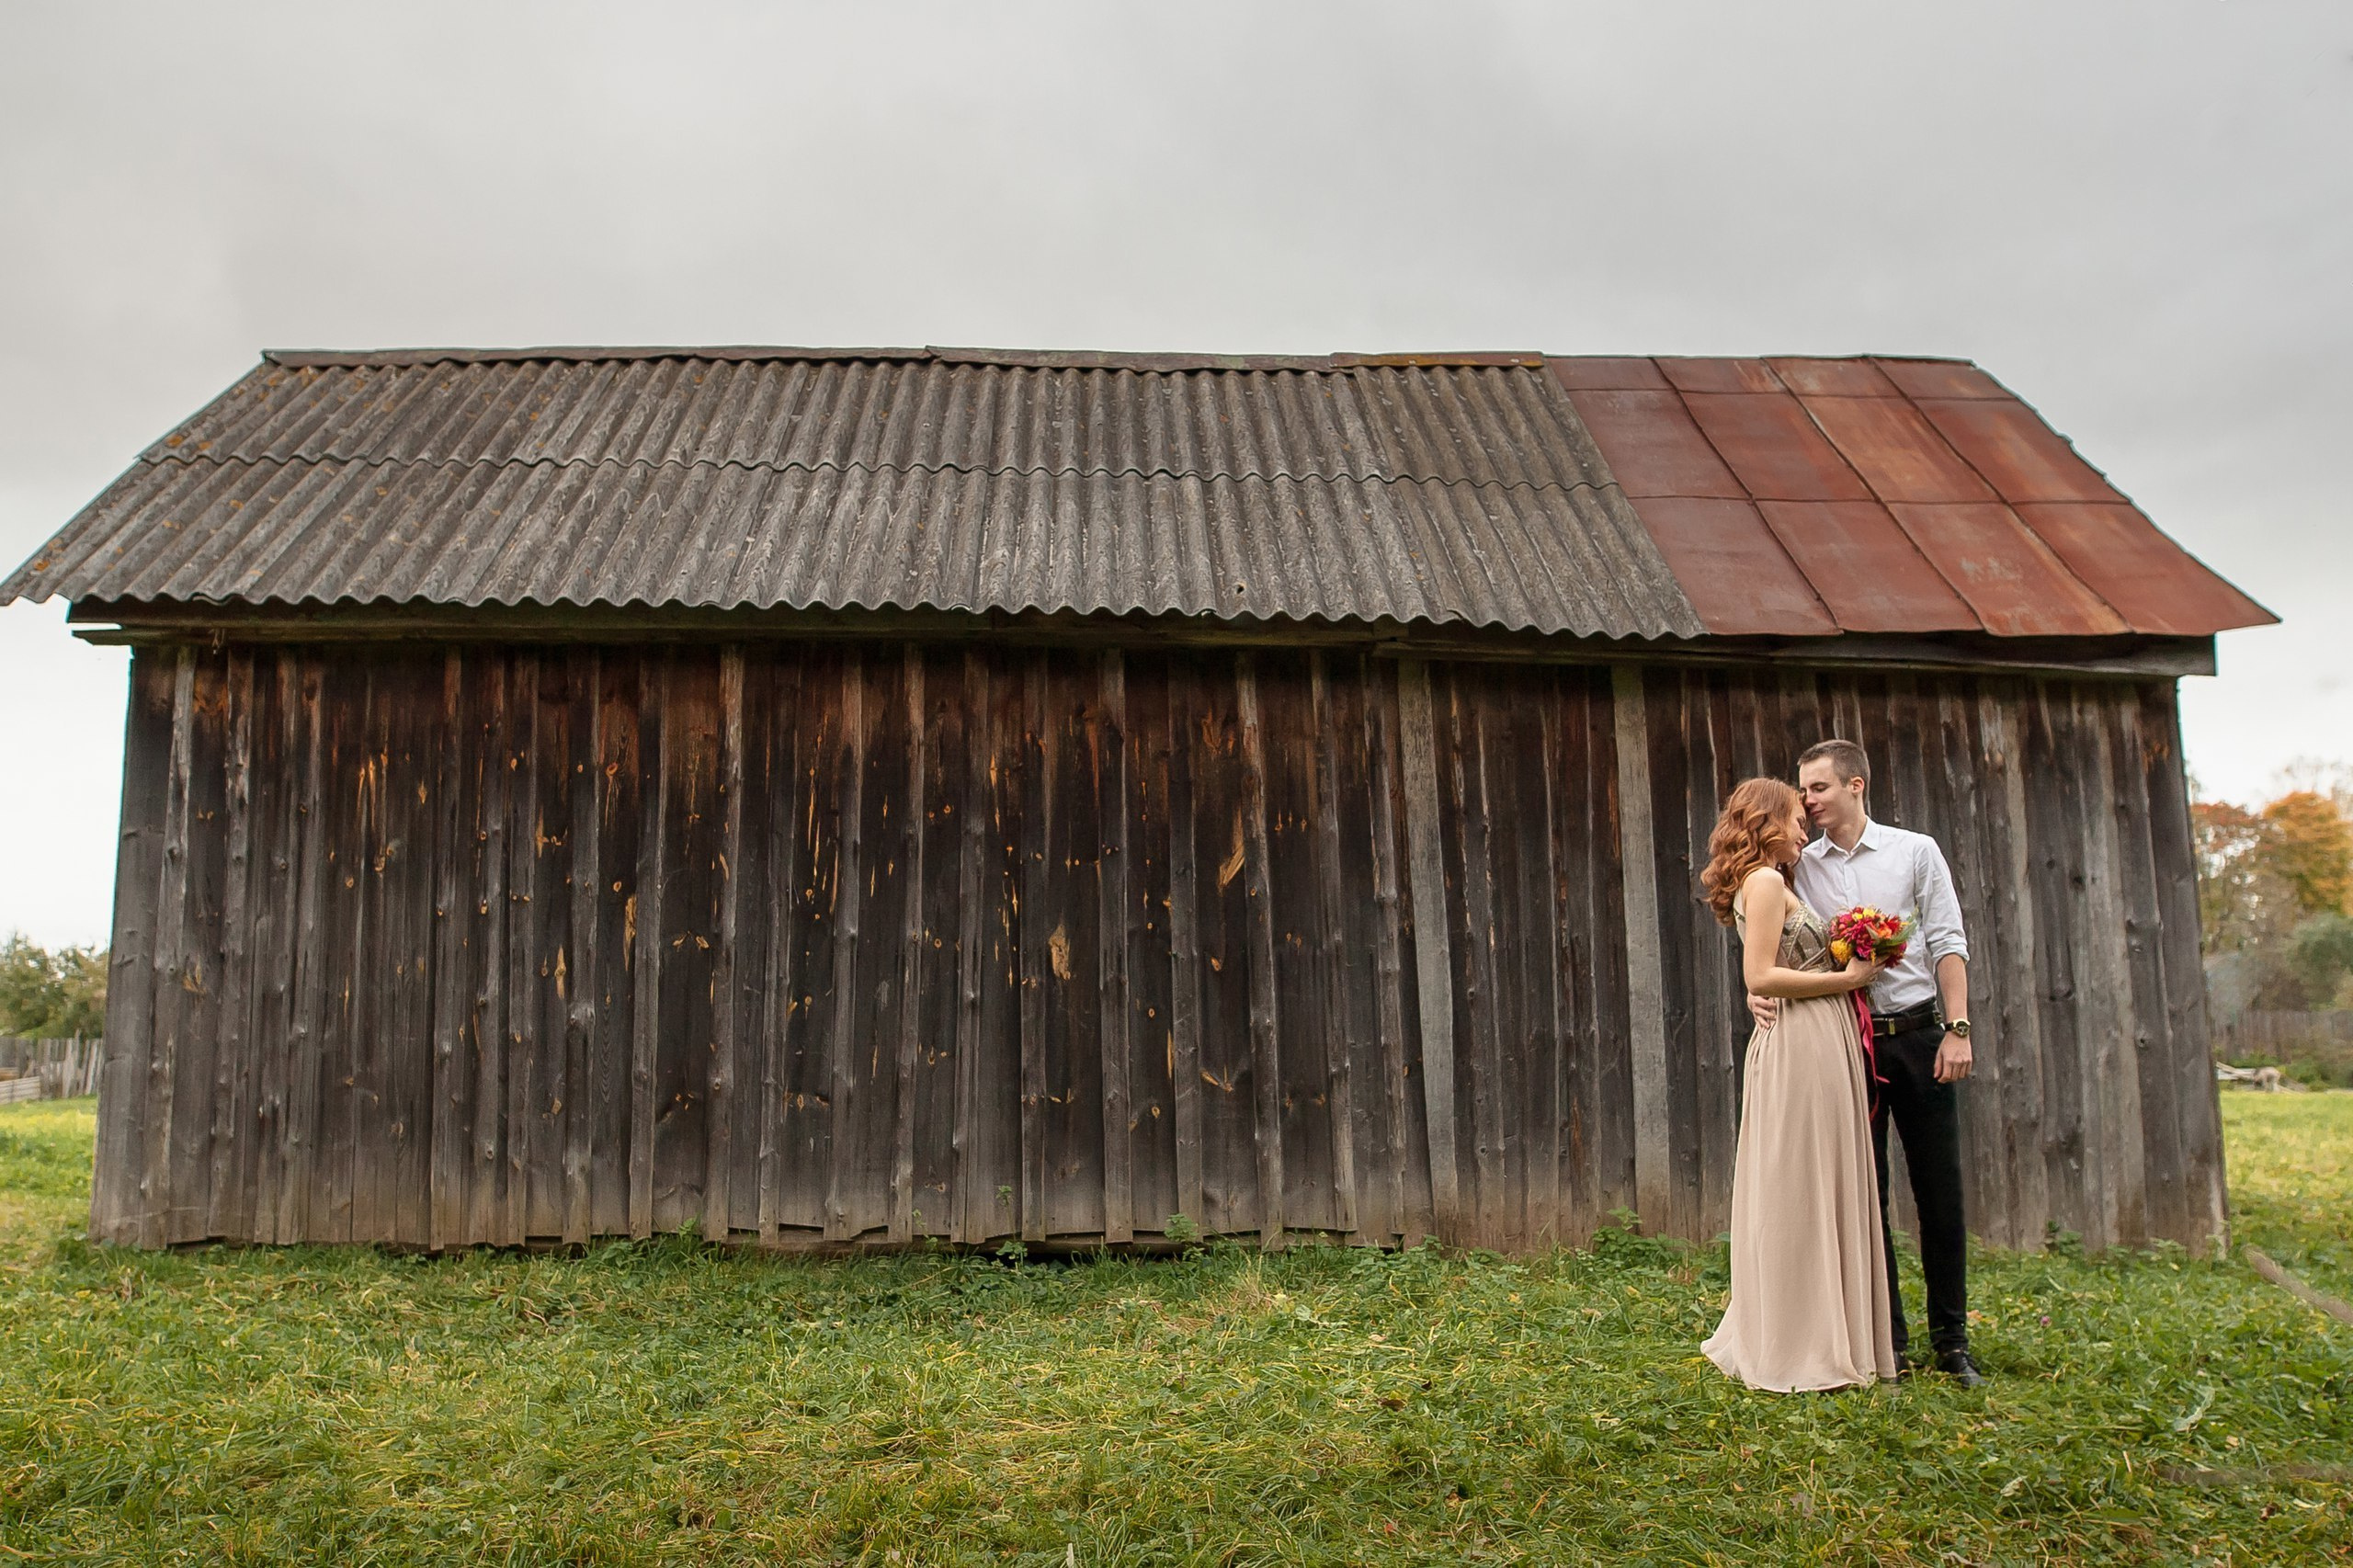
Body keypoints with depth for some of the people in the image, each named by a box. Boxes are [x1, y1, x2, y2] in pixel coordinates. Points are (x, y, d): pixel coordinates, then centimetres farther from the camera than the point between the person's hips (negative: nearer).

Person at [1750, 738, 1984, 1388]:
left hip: (1917, 1034, -1)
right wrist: (1757, 991, -16)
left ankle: (1951, 1339, 16)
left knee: (1940, 1191, 4)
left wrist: (1957, 1028, -7)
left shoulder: (1915, 851, 4)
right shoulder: (1801, 867, 6)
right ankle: (1888, 1338, 15)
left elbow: (1947, 943, 1)